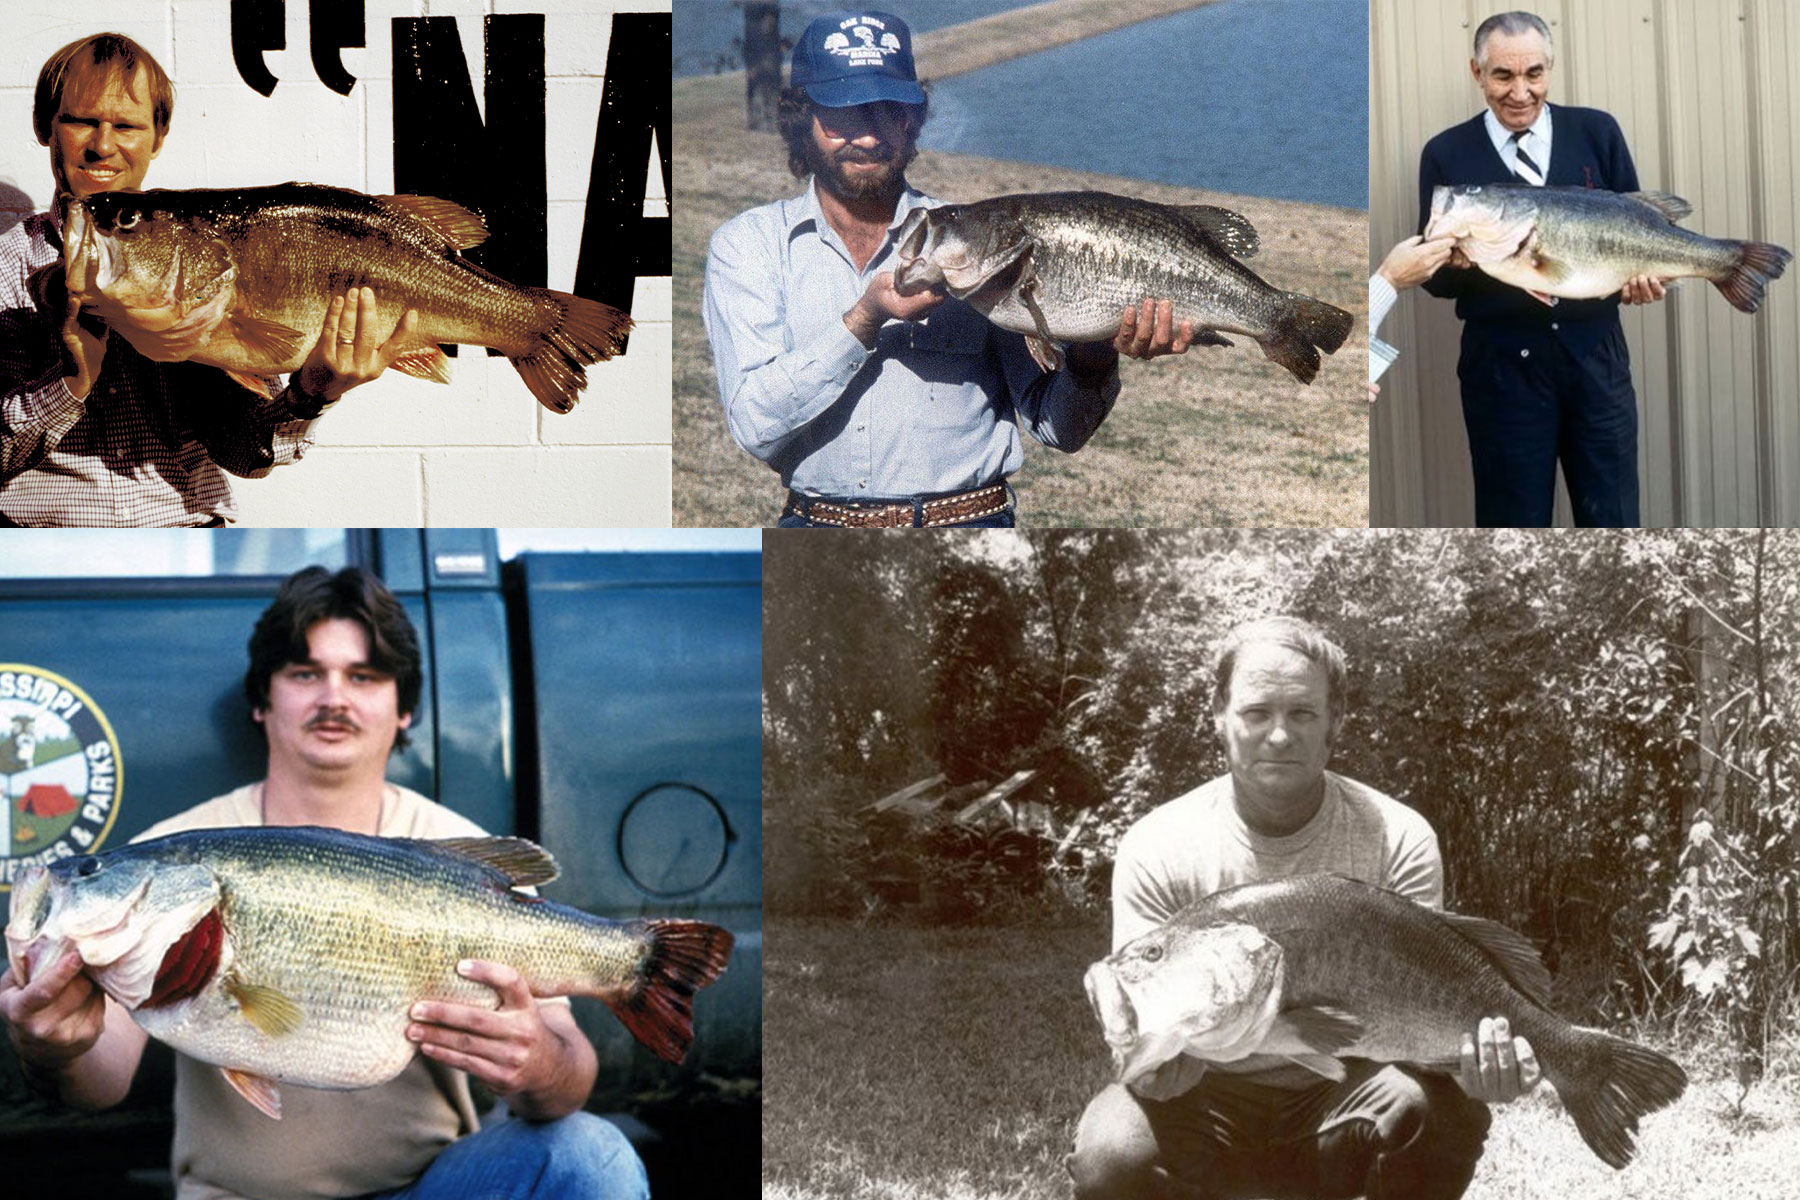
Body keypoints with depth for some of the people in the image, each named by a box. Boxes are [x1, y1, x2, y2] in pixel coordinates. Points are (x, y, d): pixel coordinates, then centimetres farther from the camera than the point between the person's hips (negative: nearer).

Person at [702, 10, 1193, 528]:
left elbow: (1058, 427, 1)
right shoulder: (747, 243, 5)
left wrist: (1092, 362, -19)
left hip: (969, 522, 1)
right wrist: (866, 320, -17)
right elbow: (755, 425, -8)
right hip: (816, 522, -1)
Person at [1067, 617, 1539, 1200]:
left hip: (1340, 1094, 1)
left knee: (1446, 1116, -31)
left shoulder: (1398, 840, -10)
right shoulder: (1157, 848, -12)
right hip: (1209, 1098, 0)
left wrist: (1466, 1046, -35)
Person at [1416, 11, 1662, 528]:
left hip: (1595, 353, 1)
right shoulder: (1446, 154, 0)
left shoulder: (1597, 132, 5)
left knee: (1613, 517, 7)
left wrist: (1643, 271, -12)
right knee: (1514, 519, 7)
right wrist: (1456, 261, -21)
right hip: (1502, 364, -1)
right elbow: (1435, 278, 1)